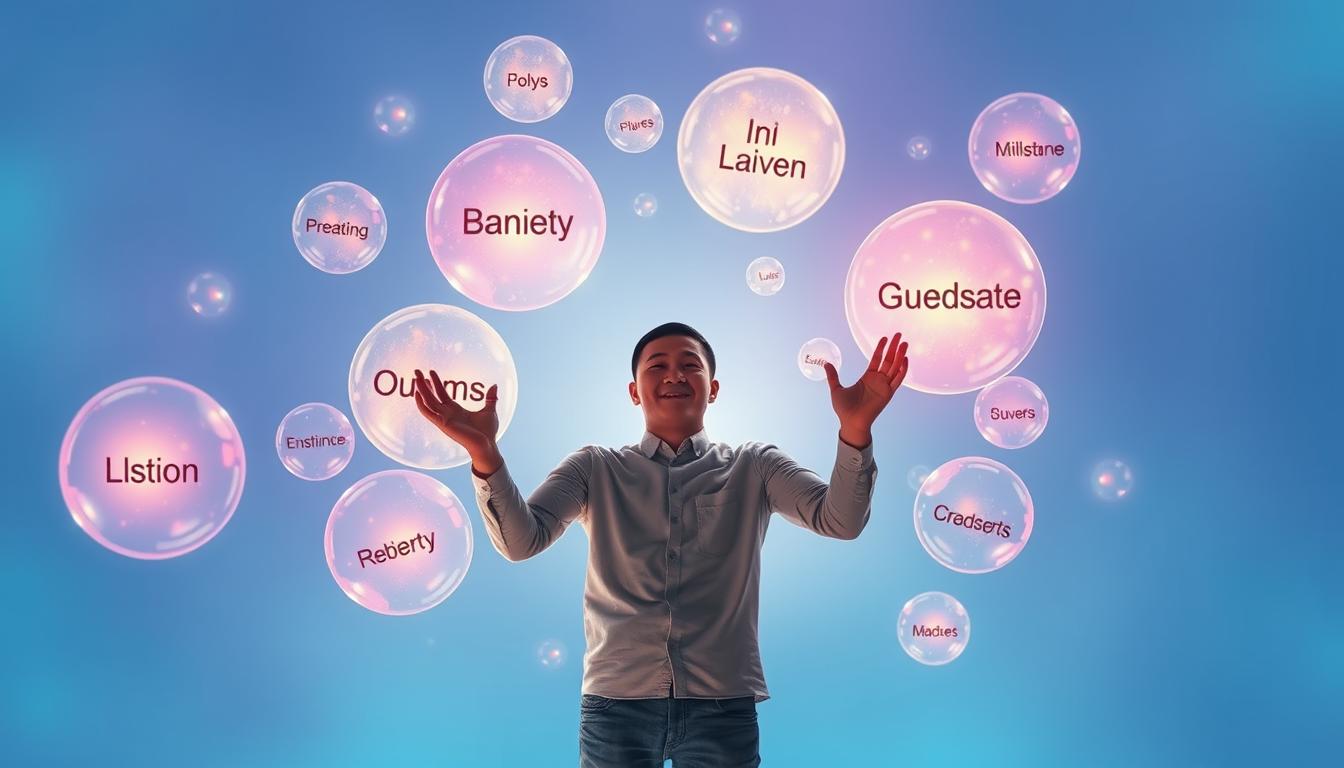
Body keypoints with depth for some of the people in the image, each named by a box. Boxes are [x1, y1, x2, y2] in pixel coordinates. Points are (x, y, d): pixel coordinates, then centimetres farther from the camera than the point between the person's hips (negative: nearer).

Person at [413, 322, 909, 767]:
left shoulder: (753, 468, 9)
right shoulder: (595, 469, 9)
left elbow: (840, 521, -4)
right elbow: (521, 541, -4)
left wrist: (854, 431, -22)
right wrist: (484, 455, -21)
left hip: (722, 703, 0)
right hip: (617, 699, 0)